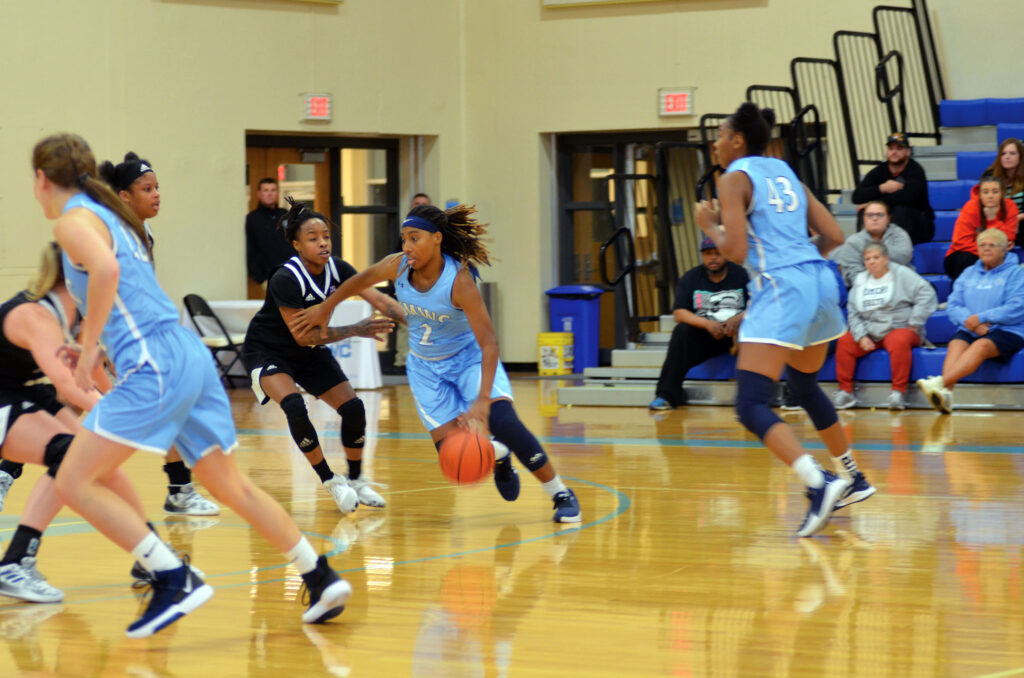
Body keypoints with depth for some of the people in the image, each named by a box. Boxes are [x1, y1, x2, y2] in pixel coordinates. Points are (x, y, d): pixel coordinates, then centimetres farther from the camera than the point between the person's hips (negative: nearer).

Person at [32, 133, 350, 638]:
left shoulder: (73, 220, -4)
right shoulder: (109, 214, 24)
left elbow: (105, 270, -24)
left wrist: (88, 348, -17)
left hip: (154, 367, -9)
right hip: (190, 355, 9)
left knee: (75, 482, -8)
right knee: (230, 486, 16)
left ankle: (174, 579, -15)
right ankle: (322, 579, 15)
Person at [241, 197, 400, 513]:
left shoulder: (337, 269, -13)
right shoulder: (285, 279, -31)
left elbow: (379, 299, -20)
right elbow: (303, 335, -31)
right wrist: (356, 330, -35)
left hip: (308, 354, 6)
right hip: (267, 350, -6)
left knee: (353, 408, -3)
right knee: (294, 407, -29)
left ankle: (356, 481, 19)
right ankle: (331, 482, -13)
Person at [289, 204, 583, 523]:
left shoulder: (459, 281, -30)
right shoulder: (398, 266, -17)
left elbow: (488, 343, -33)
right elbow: (362, 279, 7)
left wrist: (483, 400, -44)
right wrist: (325, 308, 17)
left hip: (469, 357, -4)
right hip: (426, 367, 4)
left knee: (502, 420, -29)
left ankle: (561, 494, -13)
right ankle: (496, 456, 26)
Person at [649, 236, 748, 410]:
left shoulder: (740, 275, 1)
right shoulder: (691, 278, 3)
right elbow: (679, 314, -8)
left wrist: (740, 318, -28)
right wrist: (708, 324, -25)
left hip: (736, 333, -1)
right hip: (704, 336, 1)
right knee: (682, 331, -29)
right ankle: (666, 395, -30)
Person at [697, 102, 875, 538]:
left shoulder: (735, 178, -1)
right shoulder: (785, 172, 19)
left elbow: (735, 251, -12)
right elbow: (834, 237, 16)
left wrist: (709, 226, 7)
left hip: (781, 289, -8)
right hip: (820, 281, 8)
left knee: (751, 406, -12)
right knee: (804, 386, 30)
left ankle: (819, 484, -30)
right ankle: (852, 479, 37)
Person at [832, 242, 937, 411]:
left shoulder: (901, 274, 0)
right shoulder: (860, 280, 15)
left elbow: (926, 294, -8)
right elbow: (853, 313, 10)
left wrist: (914, 323, -12)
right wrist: (861, 336, -6)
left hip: (898, 329, -5)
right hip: (869, 332, 5)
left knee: (899, 342, -38)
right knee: (844, 343, -18)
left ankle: (898, 391, -33)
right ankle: (845, 391, -12)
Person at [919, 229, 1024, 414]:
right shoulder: (969, 273, 21)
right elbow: (953, 305, 10)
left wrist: (981, 318, -12)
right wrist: (971, 323, -11)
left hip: (1006, 331, -4)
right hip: (970, 330, 4)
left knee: (982, 345, -35)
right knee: (955, 345, -29)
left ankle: (940, 382, -56)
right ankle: (946, 394, -51)